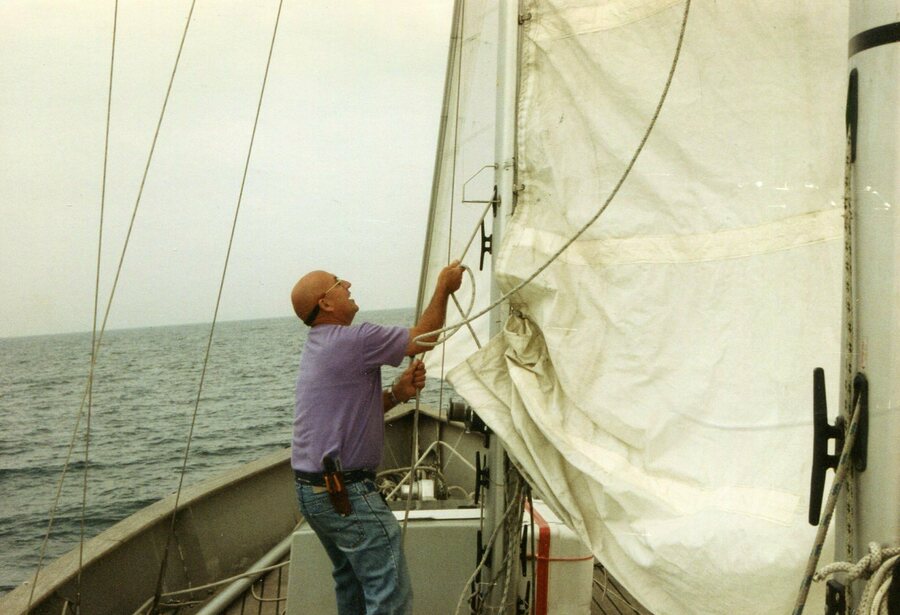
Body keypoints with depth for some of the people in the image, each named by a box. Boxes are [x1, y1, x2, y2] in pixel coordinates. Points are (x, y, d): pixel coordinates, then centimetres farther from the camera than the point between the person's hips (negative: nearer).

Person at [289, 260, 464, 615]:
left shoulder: (317, 347, 13)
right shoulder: (351, 340, -18)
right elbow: (422, 338, -10)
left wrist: (397, 392, 0)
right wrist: (443, 286, 2)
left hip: (312, 490, 10)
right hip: (346, 493, -10)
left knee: (352, 582, 22)